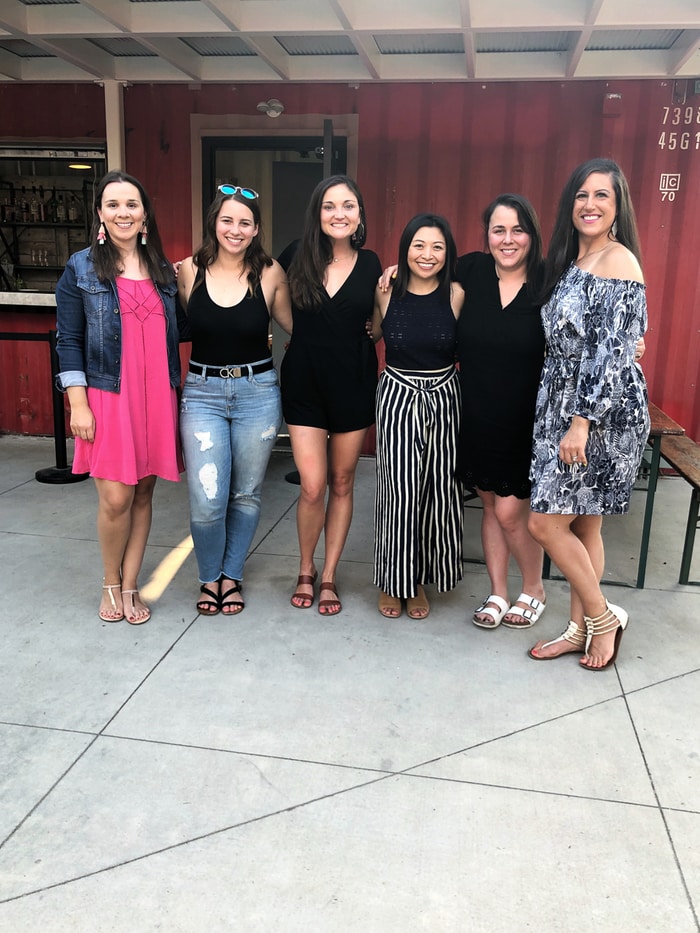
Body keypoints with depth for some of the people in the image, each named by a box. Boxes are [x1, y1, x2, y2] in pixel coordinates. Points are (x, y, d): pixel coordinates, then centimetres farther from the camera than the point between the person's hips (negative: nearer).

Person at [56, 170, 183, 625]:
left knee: (143, 493, 7)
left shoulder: (163, 270, 12)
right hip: (108, 397, -3)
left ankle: (130, 586, 22)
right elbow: (69, 340, -1)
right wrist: (78, 404, -7)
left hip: (157, 397, 3)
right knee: (116, 498, -5)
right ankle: (111, 583, 21)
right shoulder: (81, 268, 2)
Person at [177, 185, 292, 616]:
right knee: (207, 502, -6)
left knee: (246, 495, 11)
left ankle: (232, 575, 32)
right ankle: (210, 577, 22)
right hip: (203, 393, 0)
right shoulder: (190, 271, 0)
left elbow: (294, 323, 7)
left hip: (257, 392, 0)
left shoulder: (270, 273, -3)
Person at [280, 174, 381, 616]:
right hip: (304, 381, -1)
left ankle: (329, 576, 25)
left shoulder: (370, 264, 0)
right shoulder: (299, 257, -2)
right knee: (312, 487, -3)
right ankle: (306, 571, 22)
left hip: (353, 383, 1)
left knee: (342, 483, 10)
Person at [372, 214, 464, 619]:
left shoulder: (456, 295, -3)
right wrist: (381, 292, 2)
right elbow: (371, 335, 14)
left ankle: (421, 580, 25)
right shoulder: (387, 292, -1)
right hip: (397, 399, 0)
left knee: (438, 494, 6)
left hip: (443, 401, 1)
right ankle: (393, 581, 19)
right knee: (399, 492, -1)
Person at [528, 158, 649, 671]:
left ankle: (602, 616, 14)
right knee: (583, 526, 13)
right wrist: (568, 419, 15)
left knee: (547, 522, -6)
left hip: (603, 414, -9)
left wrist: (582, 421, -21)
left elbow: (614, 352, -19)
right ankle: (581, 629, 25)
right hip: (567, 409, 9)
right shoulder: (572, 261, 14)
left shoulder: (618, 262, -13)